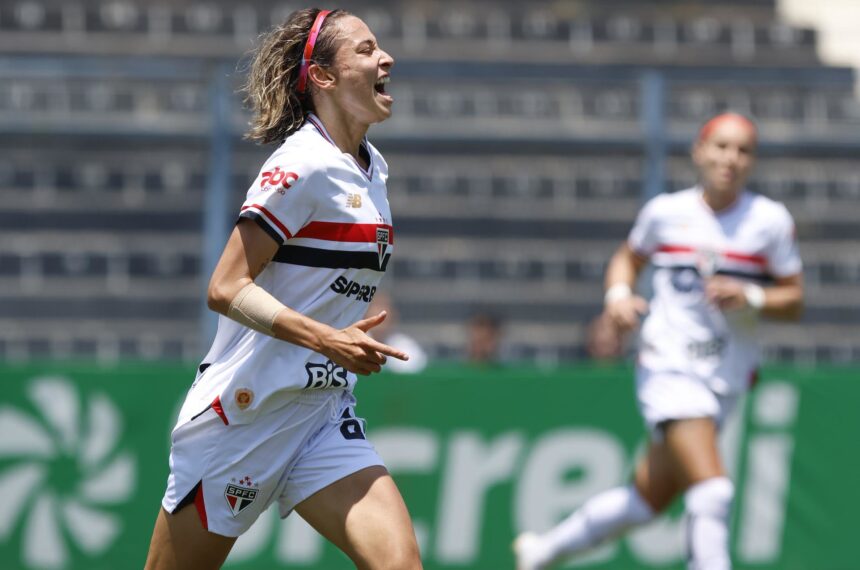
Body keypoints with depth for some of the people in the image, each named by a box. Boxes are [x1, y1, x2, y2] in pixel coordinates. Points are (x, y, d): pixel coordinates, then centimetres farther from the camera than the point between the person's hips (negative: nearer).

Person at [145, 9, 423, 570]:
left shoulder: (371, 168, 10)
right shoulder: (303, 165, -16)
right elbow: (226, 289, -20)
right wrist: (327, 340, -29)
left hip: (325, 416, 7)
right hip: (243, 413, -7)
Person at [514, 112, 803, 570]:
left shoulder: (769, 220, -1)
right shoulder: (665, 212, 0)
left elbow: (794, 300, 4)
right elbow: (628, 257, 20)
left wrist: (749, 297, -15)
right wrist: (618, 293, -1)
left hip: (726, 376, 3)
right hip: (668, 366, -3)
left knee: (647, 501, 12)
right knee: (712, 489, -23)